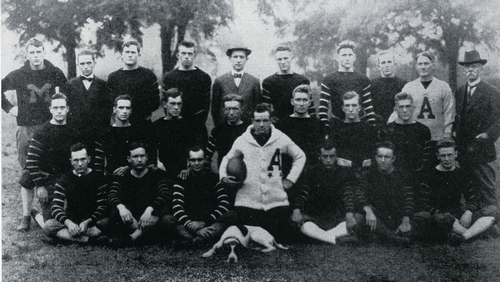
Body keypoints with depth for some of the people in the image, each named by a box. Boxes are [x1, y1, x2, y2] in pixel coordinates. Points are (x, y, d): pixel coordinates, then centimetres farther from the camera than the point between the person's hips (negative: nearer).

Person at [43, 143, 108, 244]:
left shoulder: (99, 178, 2)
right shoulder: (63, 181, 8)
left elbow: (103, 207, -5)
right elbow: (56, 208, -3)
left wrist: (87, 222, -23)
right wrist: (68, 223, -24)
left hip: (93, 222, -2)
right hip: (70, 221, 2)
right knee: (48, 226, -29)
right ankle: (89, 239, -34)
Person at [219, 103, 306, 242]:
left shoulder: (281, 139, 2)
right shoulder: (242, 141, 2)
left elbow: (300, 156, 15)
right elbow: (227, 158, 18)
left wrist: (290, 179, 7)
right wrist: (223, 176, 0)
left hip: (277, 201, 0)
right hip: (247, 202, 0)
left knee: (282, 236, 2)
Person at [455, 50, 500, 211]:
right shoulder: (460, 92, 14)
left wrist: (487, 135, -21)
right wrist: (454, 132, 6)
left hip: (482, 151, -5)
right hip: (463, 150, 5)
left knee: (487, 189, -2)